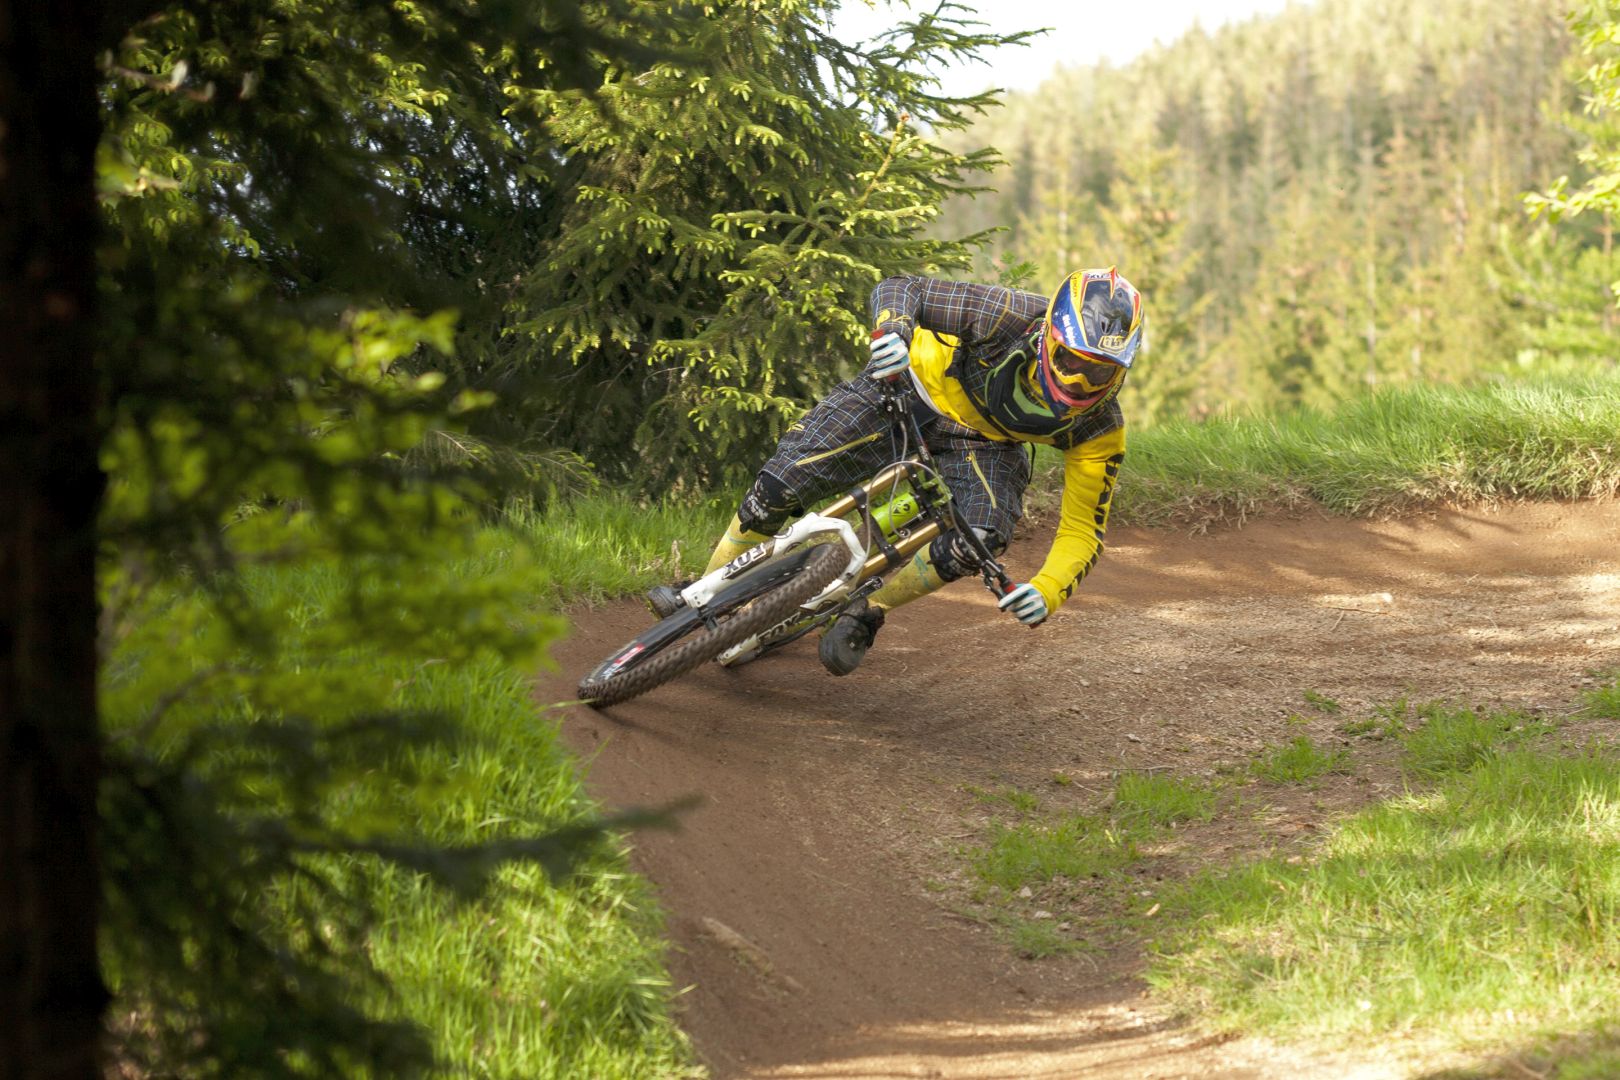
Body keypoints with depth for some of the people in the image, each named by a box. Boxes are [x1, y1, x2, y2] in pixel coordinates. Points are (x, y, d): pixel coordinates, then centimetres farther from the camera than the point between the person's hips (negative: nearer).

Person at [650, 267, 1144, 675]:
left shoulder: (1098, 426, -25)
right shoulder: (1014, 317, -33)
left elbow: (1083, 529, -16)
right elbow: (897, 289, -26)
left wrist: (1048, 590, -36)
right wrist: (892, 328, -50)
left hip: (982, 443, 2)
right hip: (913, 386, -1)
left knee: (981, 538, -29)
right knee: (783, 483, -12)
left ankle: (867, 612, -5)